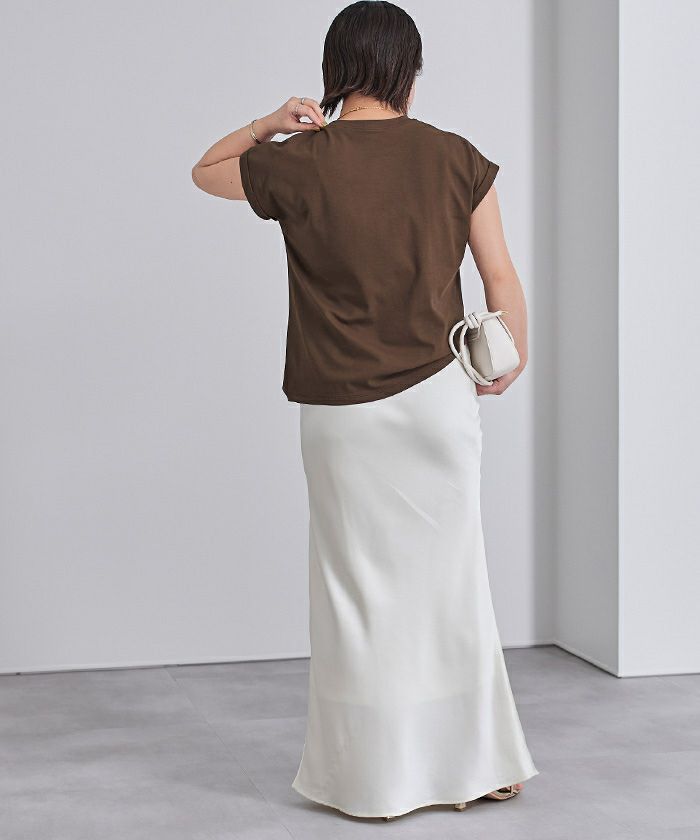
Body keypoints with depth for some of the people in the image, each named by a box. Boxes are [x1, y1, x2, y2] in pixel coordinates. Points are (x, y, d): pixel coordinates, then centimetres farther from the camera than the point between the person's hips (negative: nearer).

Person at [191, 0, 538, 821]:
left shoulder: (298, 164, -6)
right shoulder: (455, 157, -2)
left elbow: (206, 171, 13)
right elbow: (501, 277, 2)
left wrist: (269, 125, 3)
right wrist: (513, 357, 17)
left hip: (344, 414, -2)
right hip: (440, 398, 2)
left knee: (360, 584, 8)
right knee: (447, 577, 12)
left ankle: (375, 779, 17)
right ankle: (475, 762, 21)